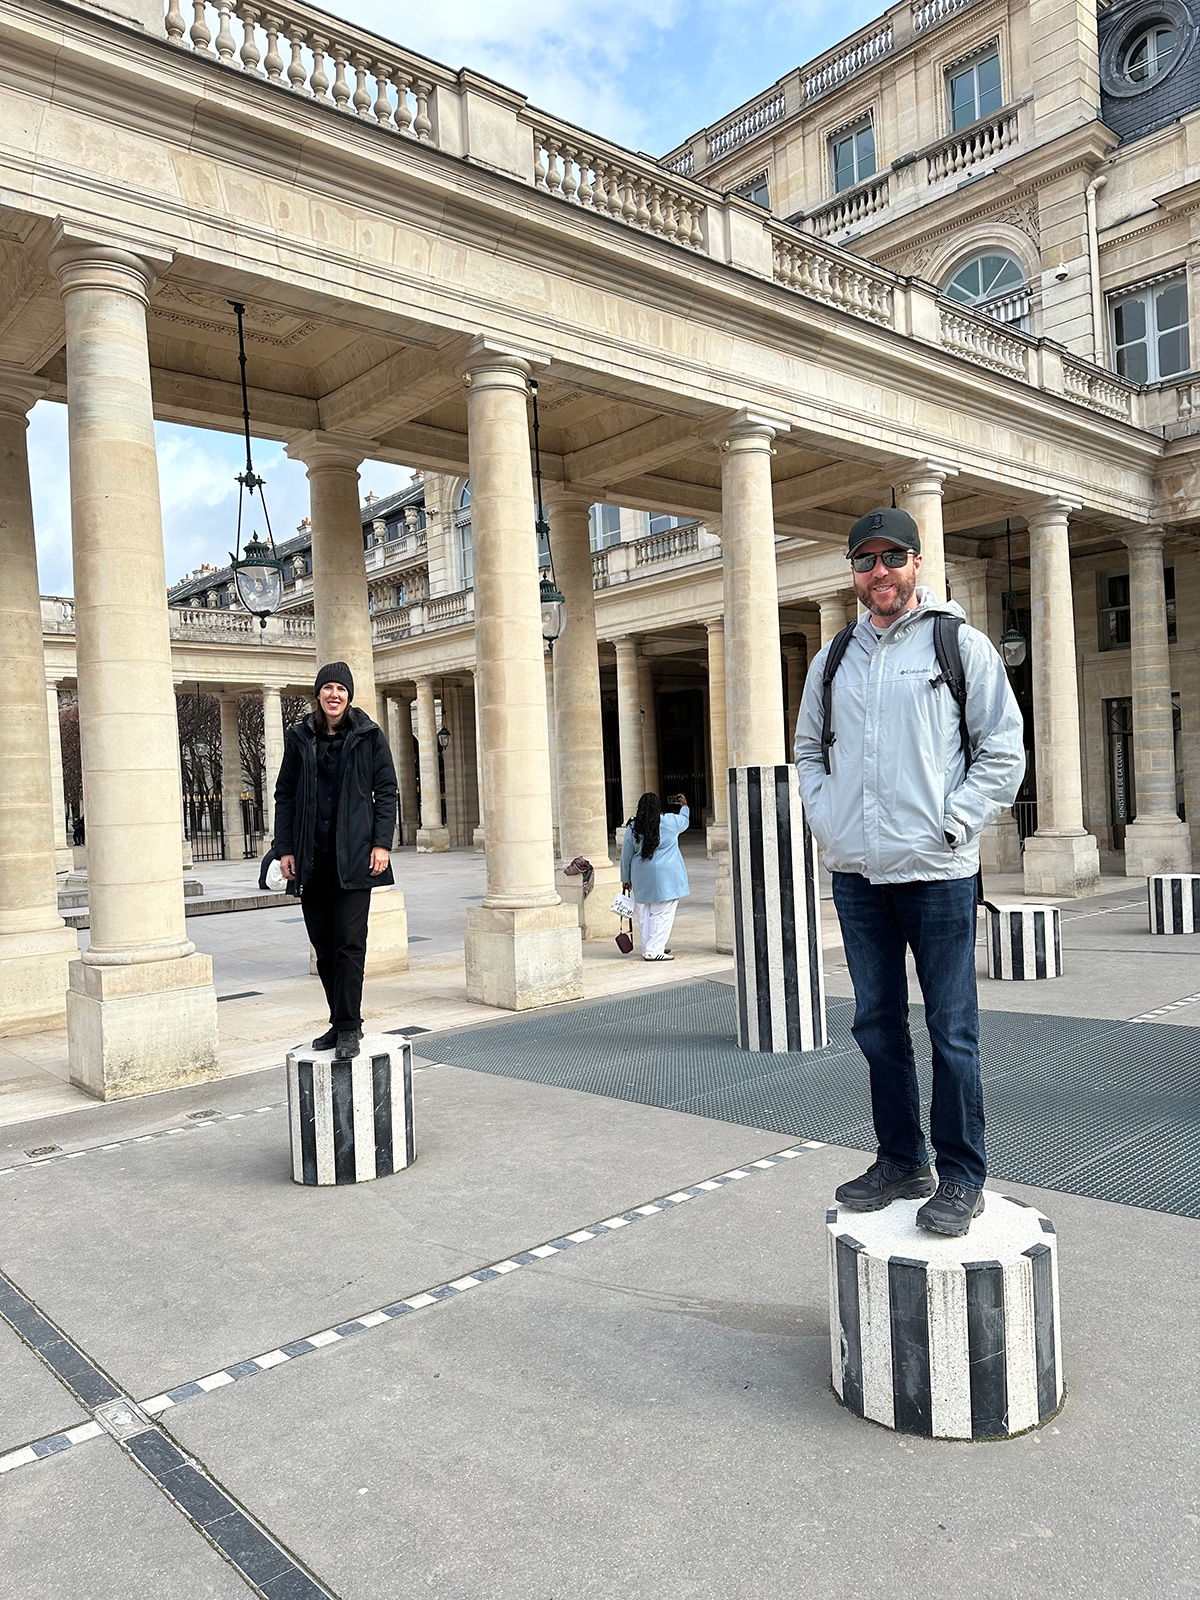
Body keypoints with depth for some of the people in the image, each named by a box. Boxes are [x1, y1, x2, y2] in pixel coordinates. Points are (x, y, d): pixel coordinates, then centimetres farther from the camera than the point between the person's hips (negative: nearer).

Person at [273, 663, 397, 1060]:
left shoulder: (369, 735, 3)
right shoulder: (300, 737, 9)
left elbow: (386, 790, 2)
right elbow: (285, 795, 12)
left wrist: (381, 842, -8)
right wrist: (284, 849, 4)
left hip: (353, 856, -3)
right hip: (312, 859, 4)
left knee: (349, 941, -7)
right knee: (323, 946, 8)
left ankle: (348, 1028, -1)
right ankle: (344, 1022, 20)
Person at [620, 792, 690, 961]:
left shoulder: (632, 828, 0)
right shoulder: (671, 821, -4)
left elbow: (626, 856, 6)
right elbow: (684, 821, 20)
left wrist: (625, 879, 17)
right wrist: (684, 807, 41)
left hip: (641, 877, 4)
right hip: (665, 876, -4)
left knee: (645, 913, 12)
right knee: (663, 913, -2)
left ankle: (648, 948, 21)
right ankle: (654, 950, -7)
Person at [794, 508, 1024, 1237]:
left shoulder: (962, 645, 0)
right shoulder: (832, 660, 13)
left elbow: (1004, 752, -2)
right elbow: (809, 750, 23)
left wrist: (949, 826, -10)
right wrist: (826, 818, 7)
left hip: (937, 873, -4)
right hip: (856, 875, 5)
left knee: (952, 1029, 2)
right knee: (879, 1025, 12)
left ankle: (962, 1177, 17)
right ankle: (902, 1162, 27)